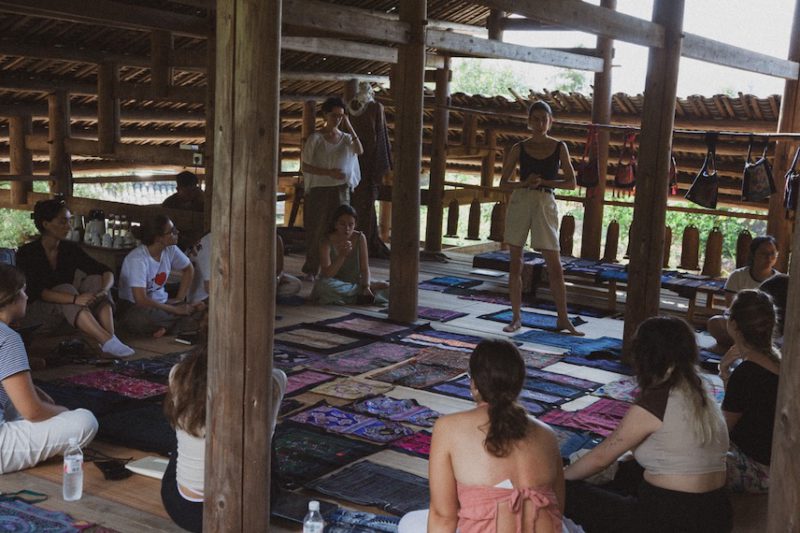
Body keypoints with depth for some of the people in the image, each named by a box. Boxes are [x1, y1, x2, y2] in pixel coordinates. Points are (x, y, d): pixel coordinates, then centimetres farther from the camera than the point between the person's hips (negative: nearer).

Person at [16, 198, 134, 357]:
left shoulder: (70, 248, 1)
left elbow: (106, 272, -5)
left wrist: (104, 290, -29)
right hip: (36, 316, -5)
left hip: (66, 313, 5)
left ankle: (110, 337, -36)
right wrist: (75, 299, -41)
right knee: (65, 289, -32)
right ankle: (107, 341, -43)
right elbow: (37, 291, -27)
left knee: (95, 281, -17)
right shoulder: (27, 253, -13)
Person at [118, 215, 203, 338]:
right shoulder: (137, 259, -25)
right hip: (134, 306, -6)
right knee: (143, 317, -42)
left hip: (161, 302, 6)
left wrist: (180, 299, 3)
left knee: (201, 306, -15)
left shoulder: (170, 250, -6)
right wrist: (175, 310, -24)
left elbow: (189, 269, 15)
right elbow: (141, 300, -30)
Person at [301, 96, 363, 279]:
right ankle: (311, 269, 11)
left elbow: (360, 151, -13)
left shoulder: (345, 137, 7)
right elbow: (306, 167, -8)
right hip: (319, 190, -3)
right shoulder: (315, 138, -4)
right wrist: (329, 172, -18)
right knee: (316, 229, 1)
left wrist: (349, 127, -14)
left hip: (341, 190, 3)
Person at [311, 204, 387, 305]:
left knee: (386, 287, -17)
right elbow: (326, 275, -25)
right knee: (324, 285, -38)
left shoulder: (360, 238, -8)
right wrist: (342, 255, -37)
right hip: (336, 284, -2)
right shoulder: (327, 243, -16)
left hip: (355, 283, 2)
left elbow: (365, 268, -8)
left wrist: (366, 287, -26)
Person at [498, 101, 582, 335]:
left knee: (555, 265, -3)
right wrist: (524, 183, -11)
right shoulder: (519, 149, 6)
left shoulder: (559, 147, 6)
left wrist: (544, 182, -10)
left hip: (545, 203, -1)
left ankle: (563, 319, 5)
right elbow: (503, 183, 7)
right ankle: (516, 317, 12)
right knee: (515, 262, 3)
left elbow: (571, 182, 4)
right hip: (520, 201, 1)